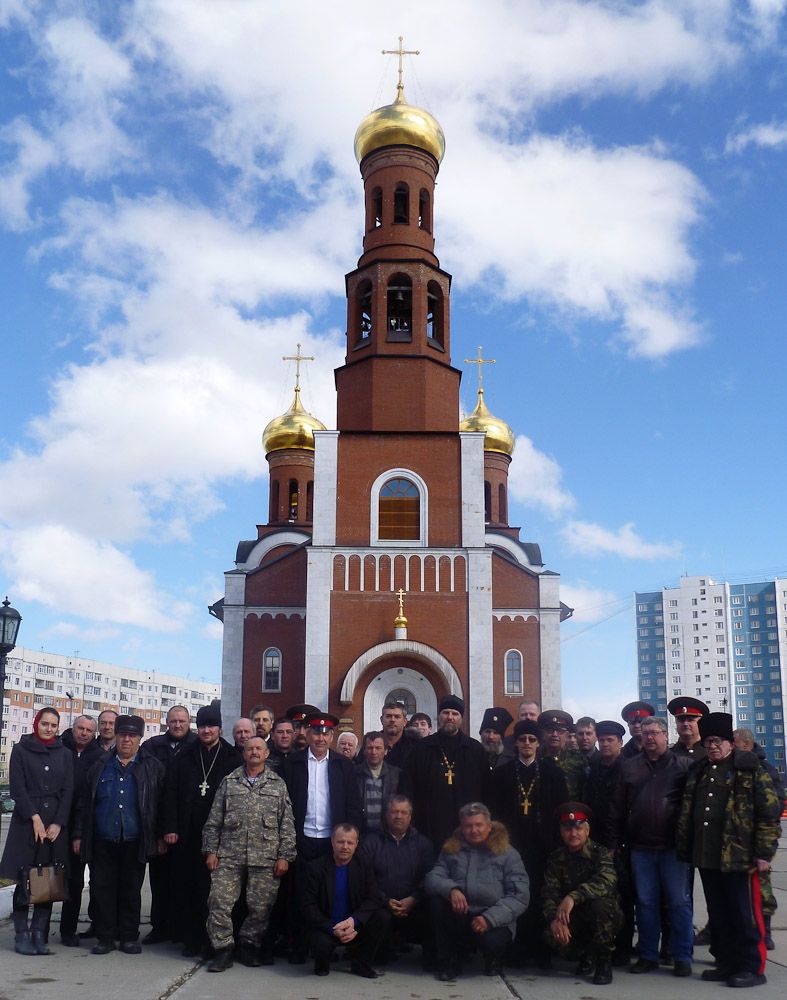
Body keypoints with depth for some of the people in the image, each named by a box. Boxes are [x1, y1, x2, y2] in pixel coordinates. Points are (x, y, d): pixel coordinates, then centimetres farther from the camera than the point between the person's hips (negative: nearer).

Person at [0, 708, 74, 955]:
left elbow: (68, 791, 6)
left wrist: (58, 824, -5)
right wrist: (35, 818, -11)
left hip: (55, 824, 2)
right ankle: (22, 935, 3)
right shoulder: (20, 750, 4)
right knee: (25, 881, -3)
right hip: (26, 822, -2)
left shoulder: (64, 754, 11)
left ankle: (39, 935, 5)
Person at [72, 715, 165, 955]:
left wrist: (161, 837, -3)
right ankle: (105, 937, 13)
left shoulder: (153, 768, 5)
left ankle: (129, 937, 16)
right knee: (102, 889, 2)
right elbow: (84, 804, 12)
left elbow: (162, 804, 3)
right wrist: (78, 835, 6)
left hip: (135, 844, -1)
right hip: (102, 843, 2)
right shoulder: (100, 768, 11)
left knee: (131, 891, 5)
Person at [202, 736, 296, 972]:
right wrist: (210, 851, 3)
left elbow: (287, 824, 6)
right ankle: (223, 949, 8)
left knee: (261, 906, 2)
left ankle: (248, 945, 21)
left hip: (265, 858, 0)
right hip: (229, 855, 1)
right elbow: (213, 820, 11)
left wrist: (285, 856, -1)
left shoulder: (277, 784, 8)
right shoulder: (229, 782, 11)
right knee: (220, 901, -5)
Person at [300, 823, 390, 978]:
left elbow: (374, 899, -7)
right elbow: (308, 907, -12)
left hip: (355, 926, 3)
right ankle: (322, 964, 4)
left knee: (383, 917, -20)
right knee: (321, 943, -35)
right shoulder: (315, 868, -9)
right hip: (325, 926, -3)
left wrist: (354, 921, -25)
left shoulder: (363, 864, 0)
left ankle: (361, 964, 0)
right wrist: (332, 929, -25)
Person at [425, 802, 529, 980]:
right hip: (458, 918, 2)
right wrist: (451, 889, -25)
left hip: (494, 920, -2)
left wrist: (490, 918, -22)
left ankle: (493, 959, 6)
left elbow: (519, 897, -7)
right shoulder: (451, 849, 10)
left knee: (492, 940, -35)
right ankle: (449, 960, -6)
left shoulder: (507, 853, 1)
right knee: (437, 900, -26)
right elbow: (432, 878, -2)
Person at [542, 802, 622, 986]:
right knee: (553, 934, -26)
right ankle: (586, 956, 8)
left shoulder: (600, 853, -14)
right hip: (574, 920, 3)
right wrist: (554, 919, -33)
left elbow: (607, 881, -35)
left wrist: (573, 897, -47)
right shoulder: (556, 859, -2)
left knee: (599, 904, -35)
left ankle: (604, 961, -12)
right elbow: (549, 894, -12)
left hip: (604, 917, -3)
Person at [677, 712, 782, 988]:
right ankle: (726, 963, 23)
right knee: (718, 914, 12)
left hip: (739, 858, -6)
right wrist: (684, 849, 15)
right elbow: (686, 814, 19)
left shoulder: (751, 770, -2)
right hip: (706, 858, 6)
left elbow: (769, 813, -7)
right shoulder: (698, 773, 16)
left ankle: (752, 968, 10)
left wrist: (764, 853, -11)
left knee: (744, 915, -1)